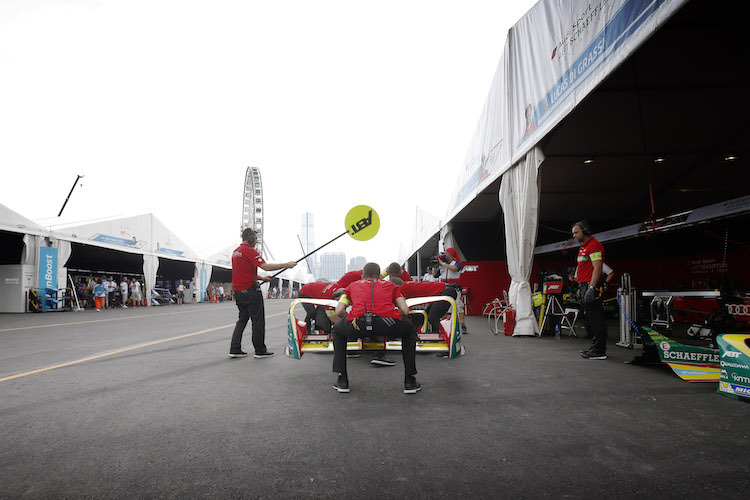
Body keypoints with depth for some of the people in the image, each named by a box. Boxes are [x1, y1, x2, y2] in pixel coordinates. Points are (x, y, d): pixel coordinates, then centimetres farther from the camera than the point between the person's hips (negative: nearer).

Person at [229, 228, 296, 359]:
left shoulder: (235, 252, 16)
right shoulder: (249, 251, -13)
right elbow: (265, 266, -22)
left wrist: (262, 278, 23)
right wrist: (286, 265, -17)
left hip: (238, 292, 9)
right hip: (251, 291, -9)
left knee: (242, 319, 15)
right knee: (258, 321, 0)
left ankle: (234, 349, 12)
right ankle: (260, 350, 6)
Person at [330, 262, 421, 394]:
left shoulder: (353, 285, 33)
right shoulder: (390, 285, 33)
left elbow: (339, 311, 21)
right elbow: (405, 311, 21)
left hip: (358, 324, 0)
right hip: (388, 325, 0)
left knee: (337, 331, 35)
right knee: (410, 332, 35)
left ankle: (342, 381, 27)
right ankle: (409, 381, 28)